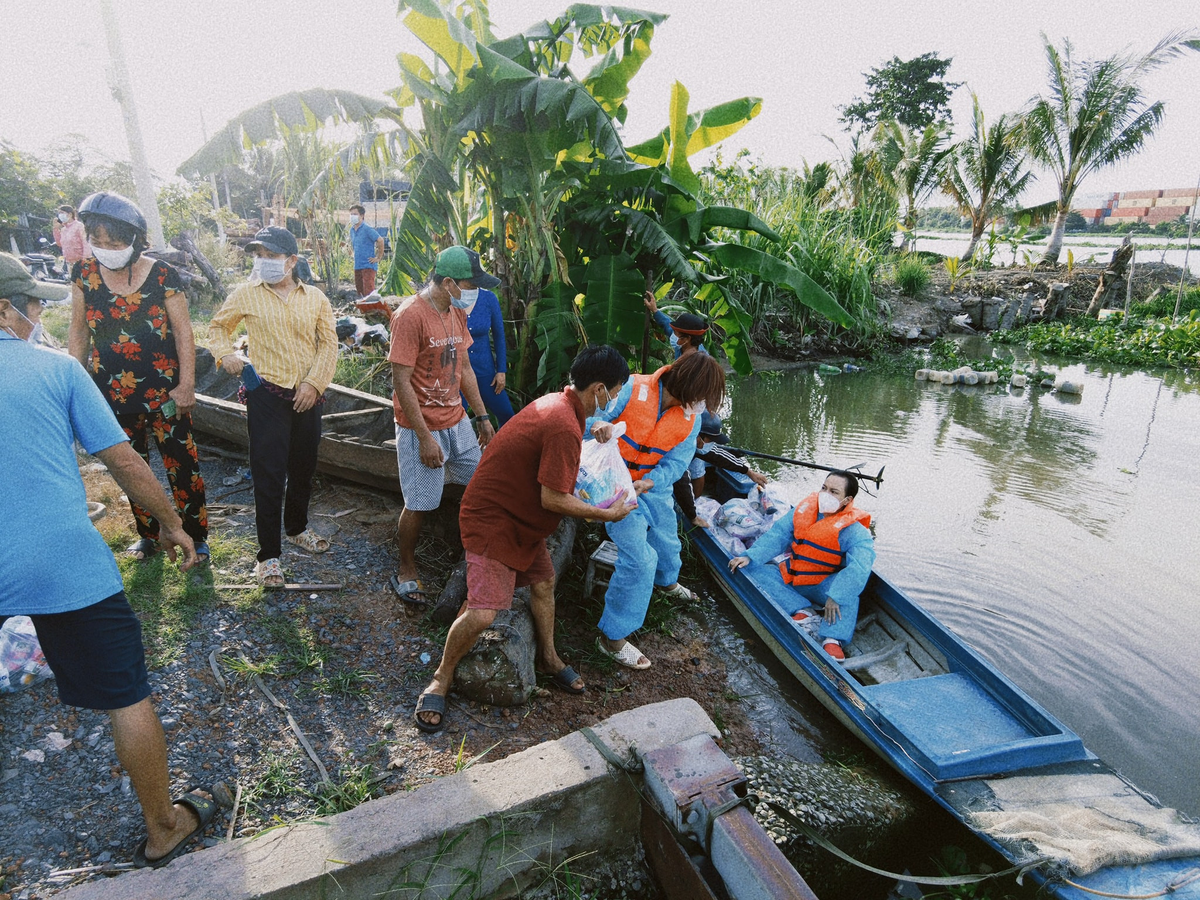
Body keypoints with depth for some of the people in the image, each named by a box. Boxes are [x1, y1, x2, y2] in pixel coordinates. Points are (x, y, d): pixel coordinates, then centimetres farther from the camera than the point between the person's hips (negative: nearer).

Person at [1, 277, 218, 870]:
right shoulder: (56, 367, -3)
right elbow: (123, 460, -4)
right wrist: (171, 524, 8)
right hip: (68, 565, -2)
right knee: (127, 695, 10)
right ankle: (163, 829, 26)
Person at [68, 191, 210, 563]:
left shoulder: (162, 275, -10)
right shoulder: (85, 273, 0)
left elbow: (182, 331, -7)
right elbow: (78, 332, 8)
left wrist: (187, 385, -11)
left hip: (164, 394, -4)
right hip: (113, 396, 4)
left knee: (182, 466, 2)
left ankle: (196, 535, 18)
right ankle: (148, 534, 34)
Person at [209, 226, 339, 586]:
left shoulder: (315, 298, 4)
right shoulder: (247, 295, 1)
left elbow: (329, 344, 2)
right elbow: (218, 325, 14)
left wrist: (314, 383, -9)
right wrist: (225, 354, -5)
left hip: (308, 395, 3)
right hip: (267, 395, -3)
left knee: (304, 469, 16)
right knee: (269, 475, -3)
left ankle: (297, 528, 39)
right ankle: (269, 555, 6)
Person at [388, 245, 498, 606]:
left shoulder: (456, 313, 8)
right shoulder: (410, 315, -19)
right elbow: (401, 382, -20)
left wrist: (482, 417, 13)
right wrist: (425, 438, -20)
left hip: (457, 422, 8)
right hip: (421, 428, -8)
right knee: (419, 505, 1)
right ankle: (406, 571, 24)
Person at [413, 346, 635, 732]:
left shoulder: (556, 403, 2)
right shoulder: (565, 427, -30)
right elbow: (553, 500, -26)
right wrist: (606, 514, -14)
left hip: (521, 514, 10)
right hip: (493, 519, -10)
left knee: (544, 582, 16)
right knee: (483, 611, -14)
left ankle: (549, 658, 37)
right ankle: (442, 678, 11)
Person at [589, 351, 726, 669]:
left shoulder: (691, 418, -7)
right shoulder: (633, 390, -23)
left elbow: (675, 463, -9)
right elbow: (597, 416, -17)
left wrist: (647, 483, -27)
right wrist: (600, 426, -42)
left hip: (654, 486, 6)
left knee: (667, 541, 26)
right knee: (639, 557, -14)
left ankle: (667, 582, 64)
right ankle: (612, 636, 1)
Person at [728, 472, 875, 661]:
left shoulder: (854, 530, -18)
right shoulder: (804, 509, -3)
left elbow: (860, 565, -33)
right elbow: (777, 535, -4)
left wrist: (836, 597, -44)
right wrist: (750, 556, -18)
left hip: (822, 587, -5)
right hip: (789, 580, 5)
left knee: (848, 590, -33)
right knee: (755, 570, -14)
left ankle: (833, 640, -42)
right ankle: (802, 610, -24)